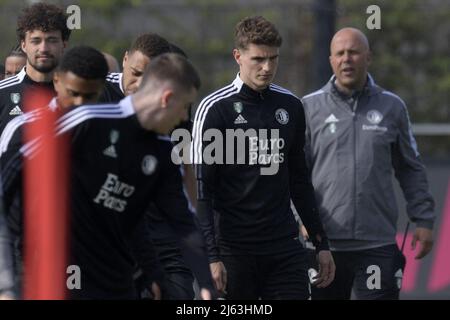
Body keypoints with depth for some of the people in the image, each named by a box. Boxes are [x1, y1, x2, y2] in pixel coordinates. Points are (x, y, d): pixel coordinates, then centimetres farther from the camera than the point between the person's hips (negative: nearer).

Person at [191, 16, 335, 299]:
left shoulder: (291, 106, 10)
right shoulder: (215, 109, -6)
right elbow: (201, 189, -8)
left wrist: (322, 243, 16)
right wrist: (211, 255, -15)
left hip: (285, 247, 4)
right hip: (233, 251, -4)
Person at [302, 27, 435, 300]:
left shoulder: (392, 107, 9)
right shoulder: (310, 108, 5)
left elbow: (411, 170, 14)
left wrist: (424, 221, 7)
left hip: (379, 245, 0)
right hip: (326, 244, 0)